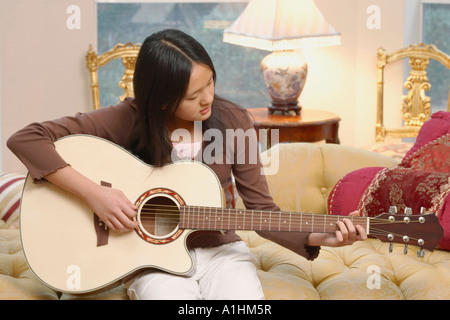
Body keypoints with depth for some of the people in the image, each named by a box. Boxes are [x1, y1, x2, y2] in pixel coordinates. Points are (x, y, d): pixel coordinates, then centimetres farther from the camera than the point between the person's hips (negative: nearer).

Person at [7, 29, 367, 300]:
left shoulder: (232, 121, -6)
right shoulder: (129, 120, -13)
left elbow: (261, 210, -3)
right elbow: (26, 139, -16)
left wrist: (320, 237, -19)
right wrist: (94, 192, -24)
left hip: (219, 250, 2)